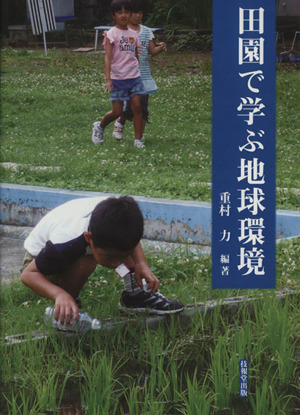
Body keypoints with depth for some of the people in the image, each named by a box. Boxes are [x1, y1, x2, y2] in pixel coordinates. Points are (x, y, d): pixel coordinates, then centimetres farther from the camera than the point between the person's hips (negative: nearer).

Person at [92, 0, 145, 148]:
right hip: (118, 78, -4)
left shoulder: (133, 35, 10)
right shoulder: (111, 34, -6)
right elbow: (108, 58, -12)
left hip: (134, 76, 4)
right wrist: (108, 79, -20)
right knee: (117, 111, -1)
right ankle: (99, 126, 27)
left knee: (137, 107, -7)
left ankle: (138, 139, 0)